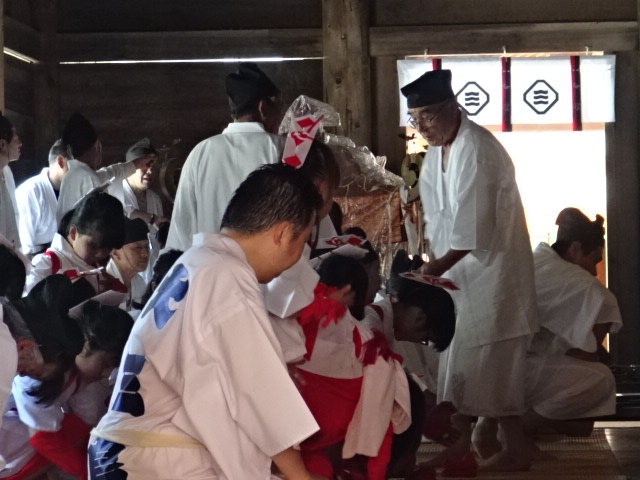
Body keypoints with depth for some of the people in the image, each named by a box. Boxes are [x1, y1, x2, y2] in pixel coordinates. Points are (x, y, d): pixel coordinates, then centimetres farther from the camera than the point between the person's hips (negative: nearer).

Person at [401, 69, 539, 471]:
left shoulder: (477, 152, -23)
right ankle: (462, 442, 23)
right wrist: (433, 268, 5)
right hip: (458, 270, 9)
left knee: (491, 360, -4)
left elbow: (471, 236, -26)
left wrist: (430, 272, -23)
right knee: (460, 358, 13)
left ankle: (516, 449, 7)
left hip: (491, 268, -9)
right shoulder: (437, 149, 6)